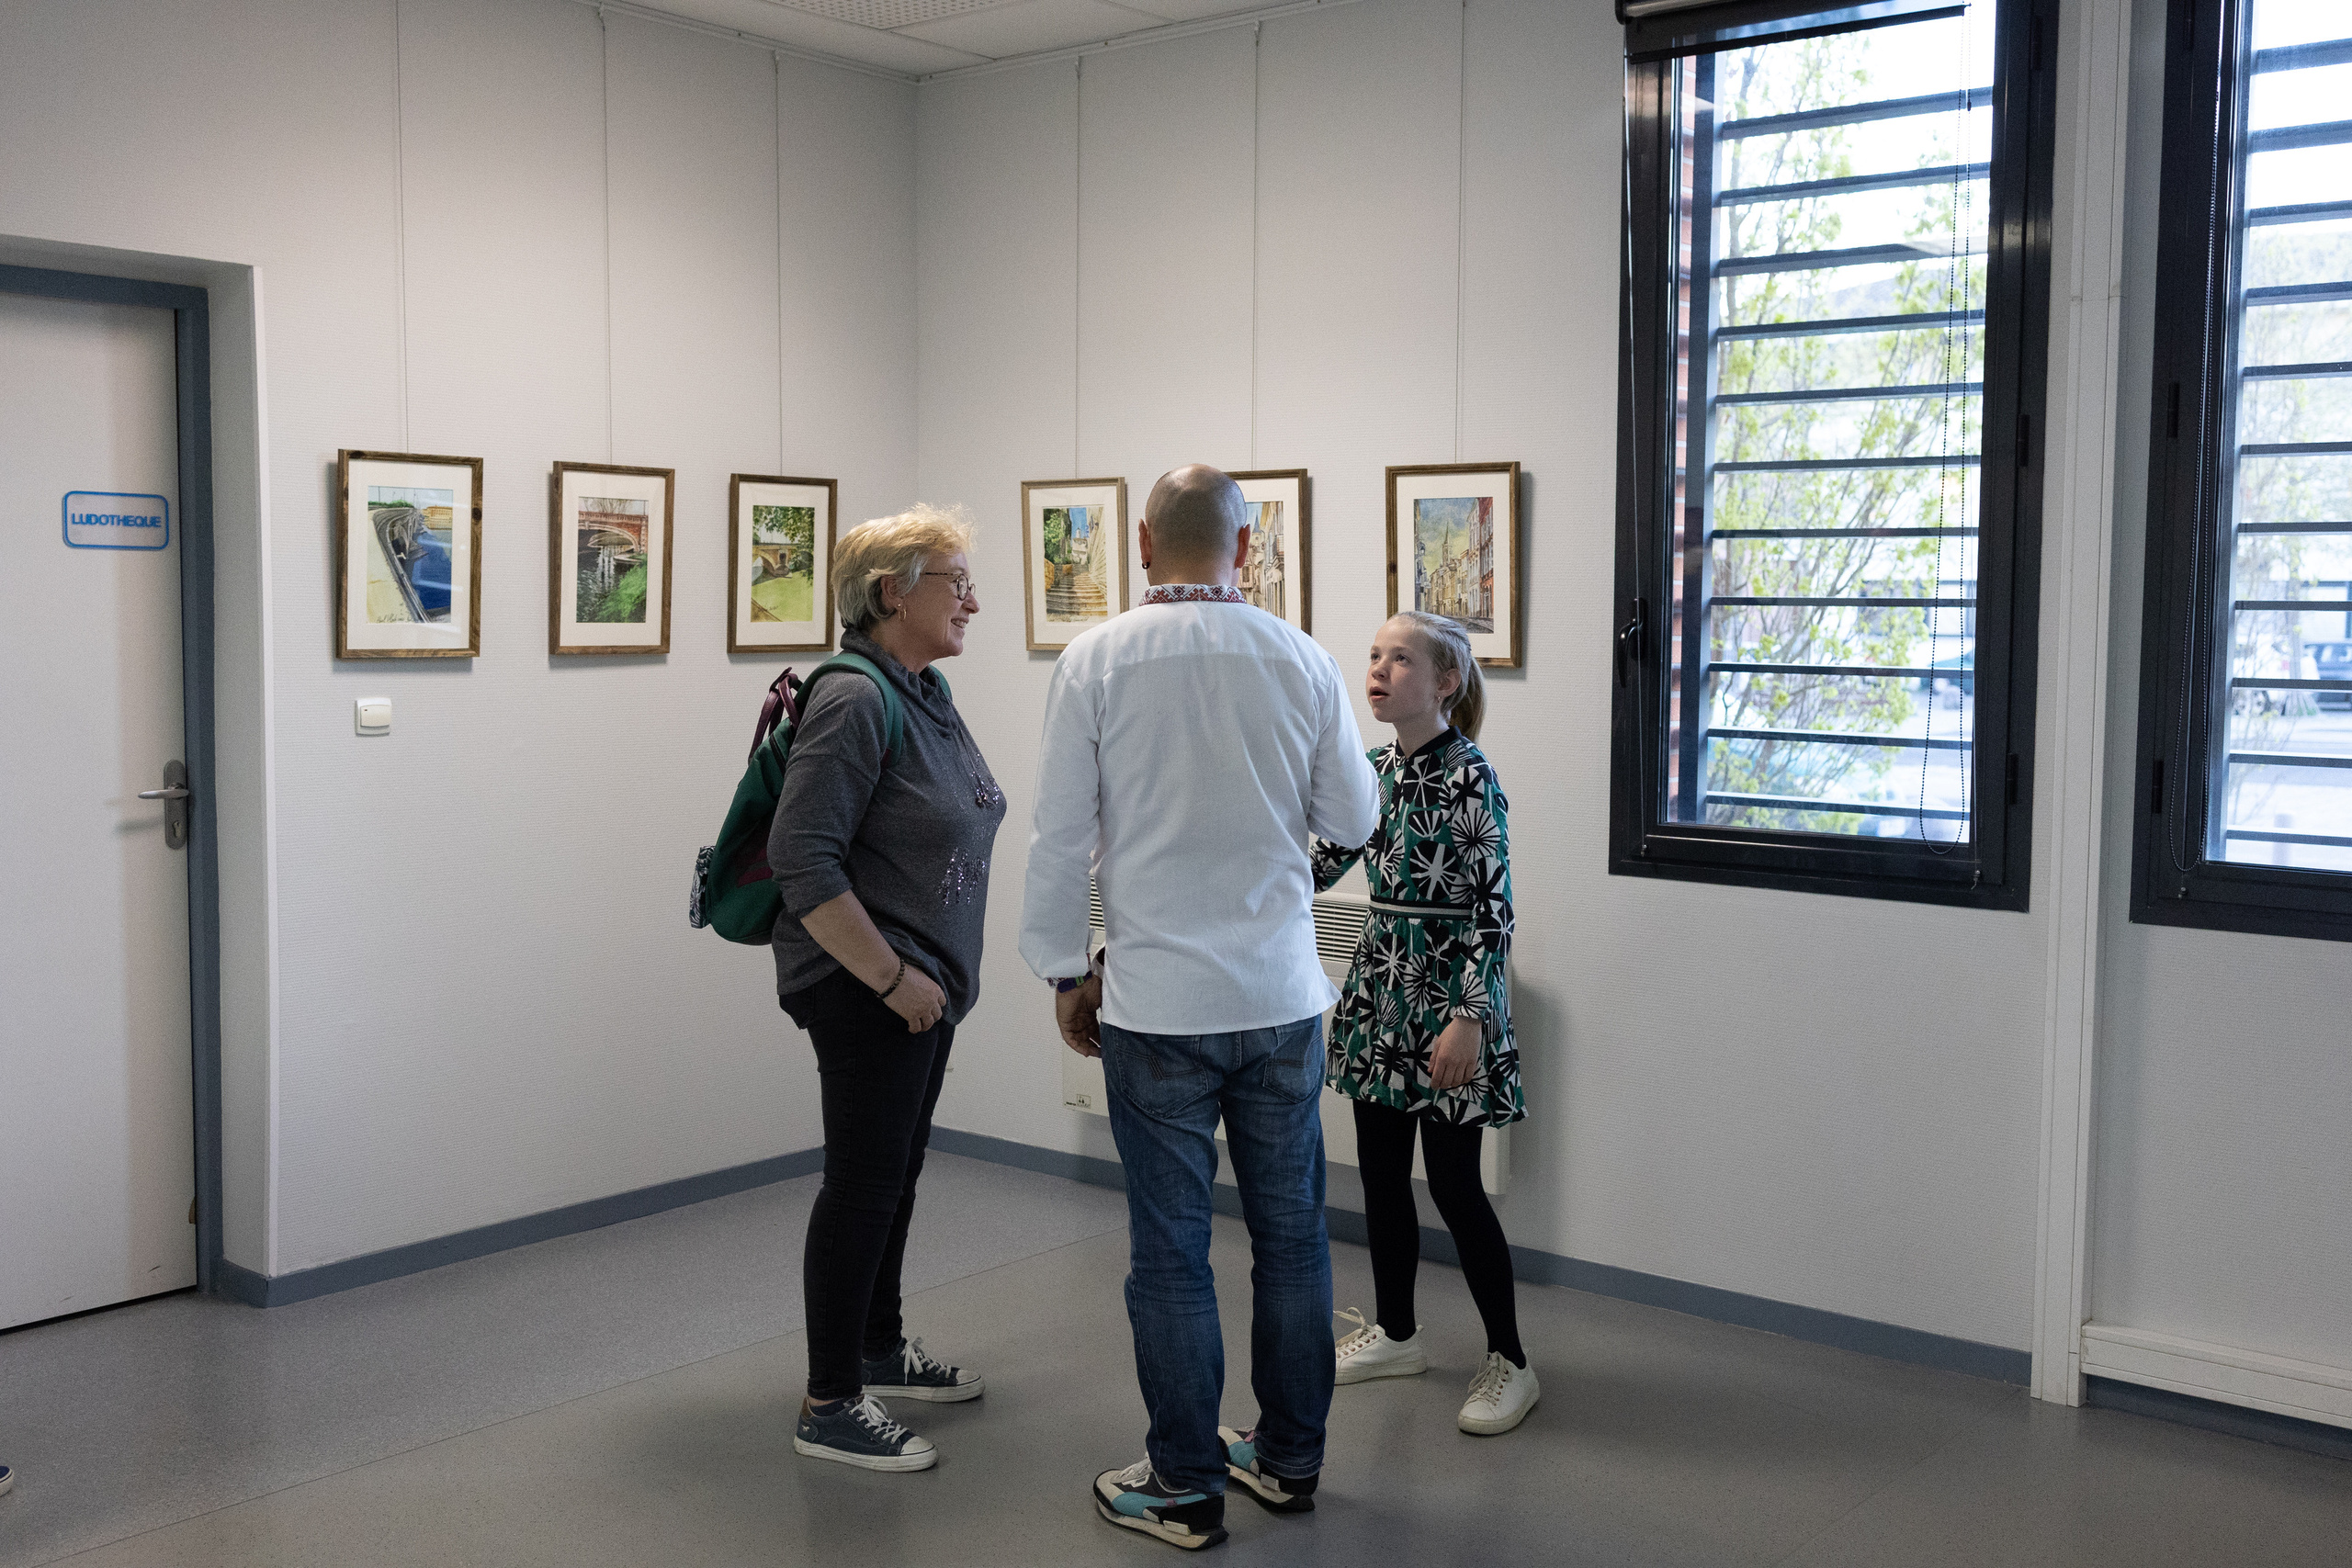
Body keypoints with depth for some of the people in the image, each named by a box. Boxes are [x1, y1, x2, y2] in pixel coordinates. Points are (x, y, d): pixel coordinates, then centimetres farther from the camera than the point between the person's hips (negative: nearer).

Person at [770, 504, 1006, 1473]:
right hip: (866, 990, -9)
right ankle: (829, 1408, 8)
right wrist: (892, 977, -22)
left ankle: (880, 1351, 33)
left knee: (894, 1172, 18)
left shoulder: (927, 692, 10)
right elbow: (803, 863, -24)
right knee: (864, 1181, -3)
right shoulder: (855, 702, -19)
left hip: (921, 982, 9)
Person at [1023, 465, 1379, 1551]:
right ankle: (1289, 1458, 27)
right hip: (1282, 998, 3)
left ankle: (1185, 1488, 15)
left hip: (1156, 1002, -2)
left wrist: (1066, 971, 6)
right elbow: (1352, 819, 8)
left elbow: (1061, 836, -5)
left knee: (1171, 1247, 6)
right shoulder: (1302, 662, -1)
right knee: (1290, 1232, 14)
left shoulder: (1096, 662, -7)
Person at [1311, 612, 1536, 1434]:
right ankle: (1396, 1332, 30)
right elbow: (1321, 866, 14)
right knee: (1381, 1171, 13)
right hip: (1379, 984, 7)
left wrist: (1468, 1019, -19)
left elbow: (1493, 911, -15)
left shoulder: (1470, 779, -14)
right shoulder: (1375, 770, 6)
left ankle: (1509, 1361, 12)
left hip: (1446, 989, -7)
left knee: (1453, 1183, -2)